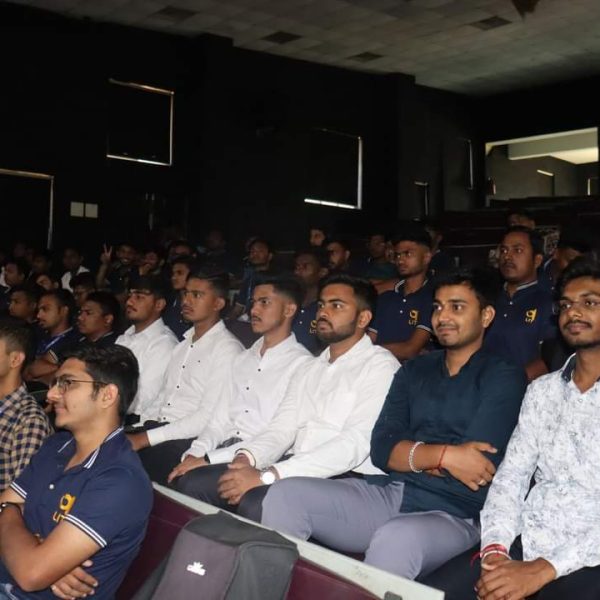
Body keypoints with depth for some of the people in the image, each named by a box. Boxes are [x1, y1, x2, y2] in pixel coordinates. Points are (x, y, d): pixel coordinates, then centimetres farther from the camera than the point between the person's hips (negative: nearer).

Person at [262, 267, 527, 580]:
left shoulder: (504, 377, 1)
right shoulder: (413, 371, 16)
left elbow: (477, 462, -12)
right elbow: (382, 448, 4)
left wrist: (413, 457, -3)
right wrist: (444, 456, -11)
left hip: (453, 515, -5)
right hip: (389, 494, 5)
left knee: (395, 539, -39)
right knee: (285, 494, -14)